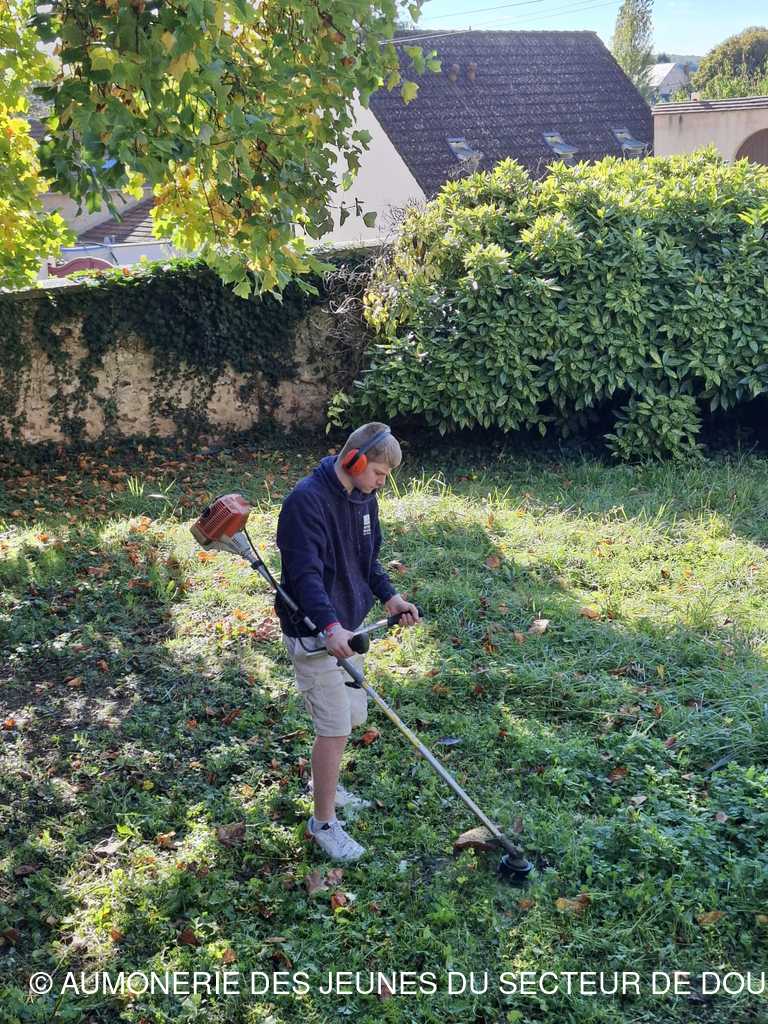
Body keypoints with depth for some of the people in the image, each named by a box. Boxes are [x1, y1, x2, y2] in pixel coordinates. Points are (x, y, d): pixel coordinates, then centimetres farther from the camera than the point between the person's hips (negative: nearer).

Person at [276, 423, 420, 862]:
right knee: (335, 727, -5)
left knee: (352, 716, 19)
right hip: (315, 633, -9)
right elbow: (305, 574, -29)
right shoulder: (307, 500, -22)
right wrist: (331, 626, -40)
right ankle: (323, 823, 12)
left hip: (348, 626, 9)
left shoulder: (364, 497, 5)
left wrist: (389, 596, 4)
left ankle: (326, 786, 44)